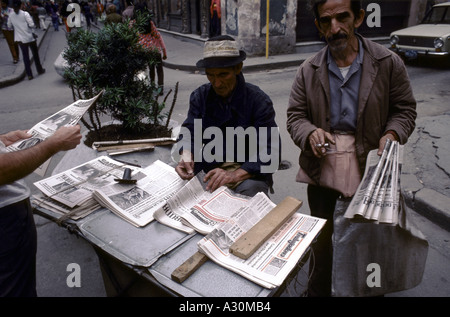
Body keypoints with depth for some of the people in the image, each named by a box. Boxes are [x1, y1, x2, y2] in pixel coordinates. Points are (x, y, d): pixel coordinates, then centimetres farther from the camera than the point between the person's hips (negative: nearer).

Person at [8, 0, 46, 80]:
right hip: (30, 38, -3)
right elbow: (31, 25, -17)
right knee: (35, 54, 16)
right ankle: (40, 70, 28)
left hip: (21, 39, 3)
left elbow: (9, 26, 10)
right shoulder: (25, 14, -12)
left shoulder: (11, 16, 0)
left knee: (25, 56, 8)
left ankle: (29, 74, 6)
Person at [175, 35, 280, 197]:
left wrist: (235, 175, -33)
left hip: (249, 173, -4)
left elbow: (270, 153, -17)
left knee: (250, 189, -35)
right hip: (211, 171, 5)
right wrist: (186, 155, -27)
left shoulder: (259, 101, -11)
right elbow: (189, 133, -2)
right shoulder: (200, 96, 3)